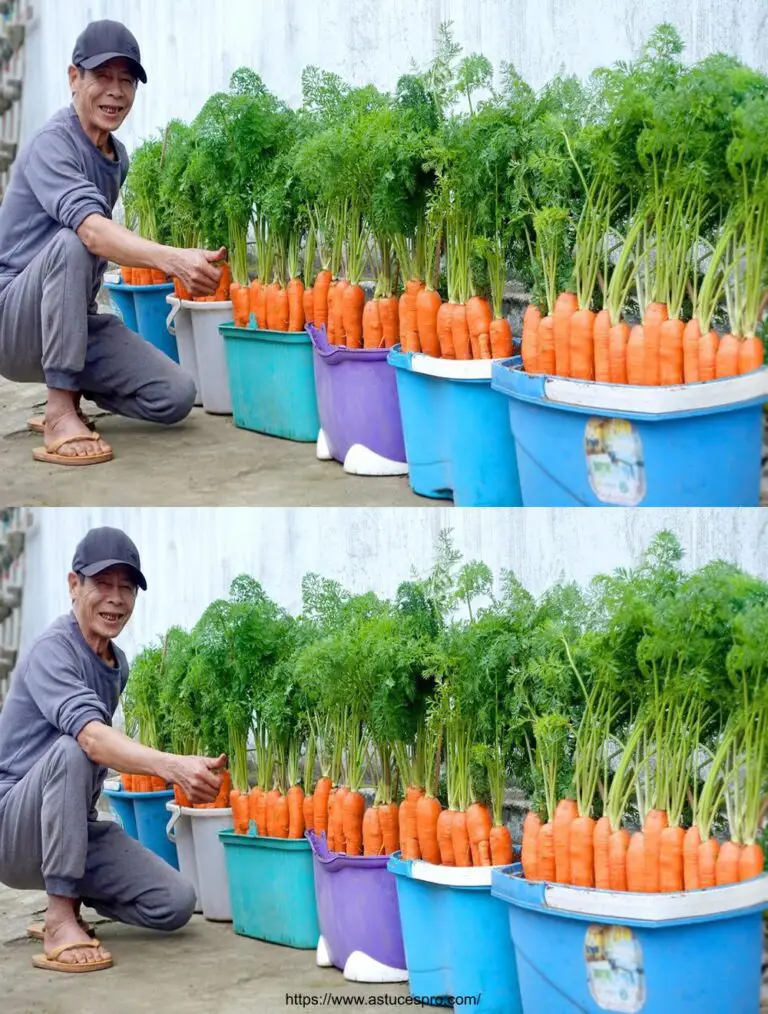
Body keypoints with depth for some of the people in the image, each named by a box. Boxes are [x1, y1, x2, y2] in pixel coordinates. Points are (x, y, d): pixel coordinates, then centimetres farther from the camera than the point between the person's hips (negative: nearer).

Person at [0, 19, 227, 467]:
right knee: (70, 243, -36)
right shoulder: (53, 144, -17)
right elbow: (91, 230, -36)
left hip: (78, 320, 7)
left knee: (175, 396, -13)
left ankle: (70, 386, 13)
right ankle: (60, 411, -30)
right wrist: (175, 259, -50)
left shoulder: (118, 156, 10)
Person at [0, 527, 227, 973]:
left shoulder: (119, 664, 10)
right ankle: (60, 917, -29)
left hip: (77, 826, 7)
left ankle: (70, 893, 13)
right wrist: (175, 767, -50)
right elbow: (90, 737, -36)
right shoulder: (53, 651, -17)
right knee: (70, 750, -36)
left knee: (176, 903, -12)